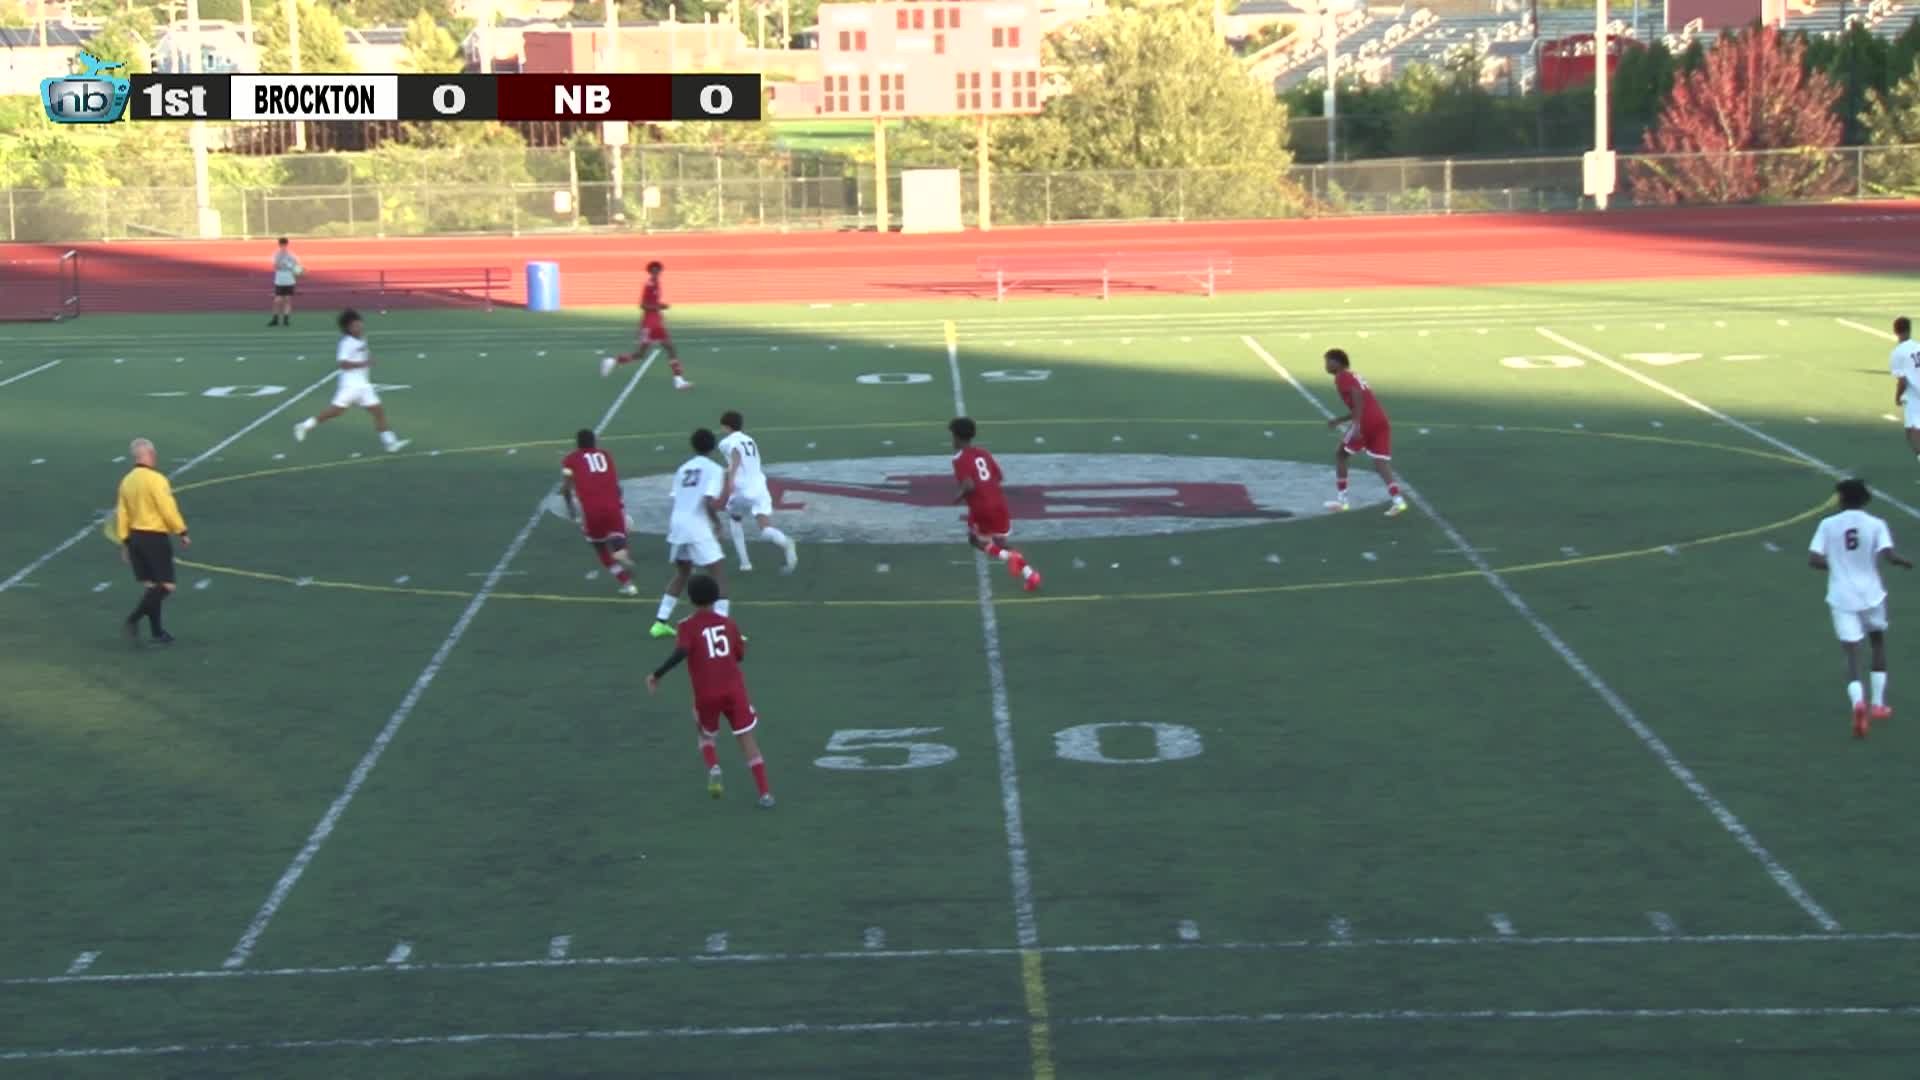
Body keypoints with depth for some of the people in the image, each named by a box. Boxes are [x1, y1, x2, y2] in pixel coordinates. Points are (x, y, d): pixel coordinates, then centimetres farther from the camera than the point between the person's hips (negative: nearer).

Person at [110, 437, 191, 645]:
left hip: (135, 536, 8)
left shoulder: (126, 481, 6)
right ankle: (134, 619, -16)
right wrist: (182, 533, -7)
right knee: (166, 586, -3)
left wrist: (124, 543, 14)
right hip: (155, 537, -8)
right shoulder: (155, 479, -15)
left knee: (150, 586, 13)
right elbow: (168, 510, -17)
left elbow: (122, 514, 9)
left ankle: (157, 632, 16)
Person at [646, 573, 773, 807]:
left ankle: (713, 768, -4)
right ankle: (765, 792, -1)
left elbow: (681, 652, -21)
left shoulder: (688, 626, -4)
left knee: (705, 735, 25)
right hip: (734, 689, 1)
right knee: (747, 738, 5)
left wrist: (657, 675, -15)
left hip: (706, 694, -1)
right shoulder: (728, 623, 7)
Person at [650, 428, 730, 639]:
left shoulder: (683, 468, 16)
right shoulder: (714, 469, -3)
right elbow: (712, 503, -15)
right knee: (715, 577, -1)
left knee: (682, 574, 24)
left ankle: (660, 622, 24)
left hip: (677, 524, 6)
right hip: (698, 528, -6)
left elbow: (676, 499, 14)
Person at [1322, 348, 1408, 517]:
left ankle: (1341, 499, 12)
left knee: (1340, 455, 10)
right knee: (1381, 463, 0)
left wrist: (1356, 424, -24)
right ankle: (1397, 499, -21)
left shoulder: (1342, 378, 2)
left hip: (1366, 422, -8)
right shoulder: (1353, 377, 29)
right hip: (1381, 421, 8)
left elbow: (1358, 397, -16)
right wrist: (1338, 420, 38)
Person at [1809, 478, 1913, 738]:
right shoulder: (1875, 524, -4)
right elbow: (1889, 555, -17)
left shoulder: (1828, 524, -1)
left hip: (1842, 598, 0)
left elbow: (1813, 560, -6)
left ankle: (1858, 702, -29)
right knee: (1878, 643, 25)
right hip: (1871, 595, 1)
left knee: (1852, 655, -1)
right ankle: (1878, 704, 26)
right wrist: (1905, 562, 5)